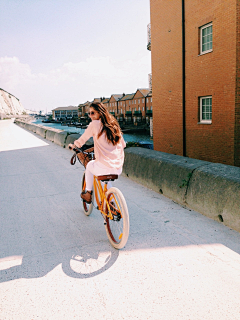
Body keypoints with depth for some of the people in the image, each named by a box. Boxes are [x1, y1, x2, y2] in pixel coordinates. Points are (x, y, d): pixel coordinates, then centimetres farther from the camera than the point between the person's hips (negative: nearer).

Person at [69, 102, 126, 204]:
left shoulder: (94, 124, -5)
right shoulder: (114, 125, 10)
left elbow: (82, 140, 5)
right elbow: (123, 144, 18)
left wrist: (73, 145, 26)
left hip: (104, 168, -5)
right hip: (118, 169, 5)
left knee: (89, 165, 28)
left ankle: (88, 195, 36)